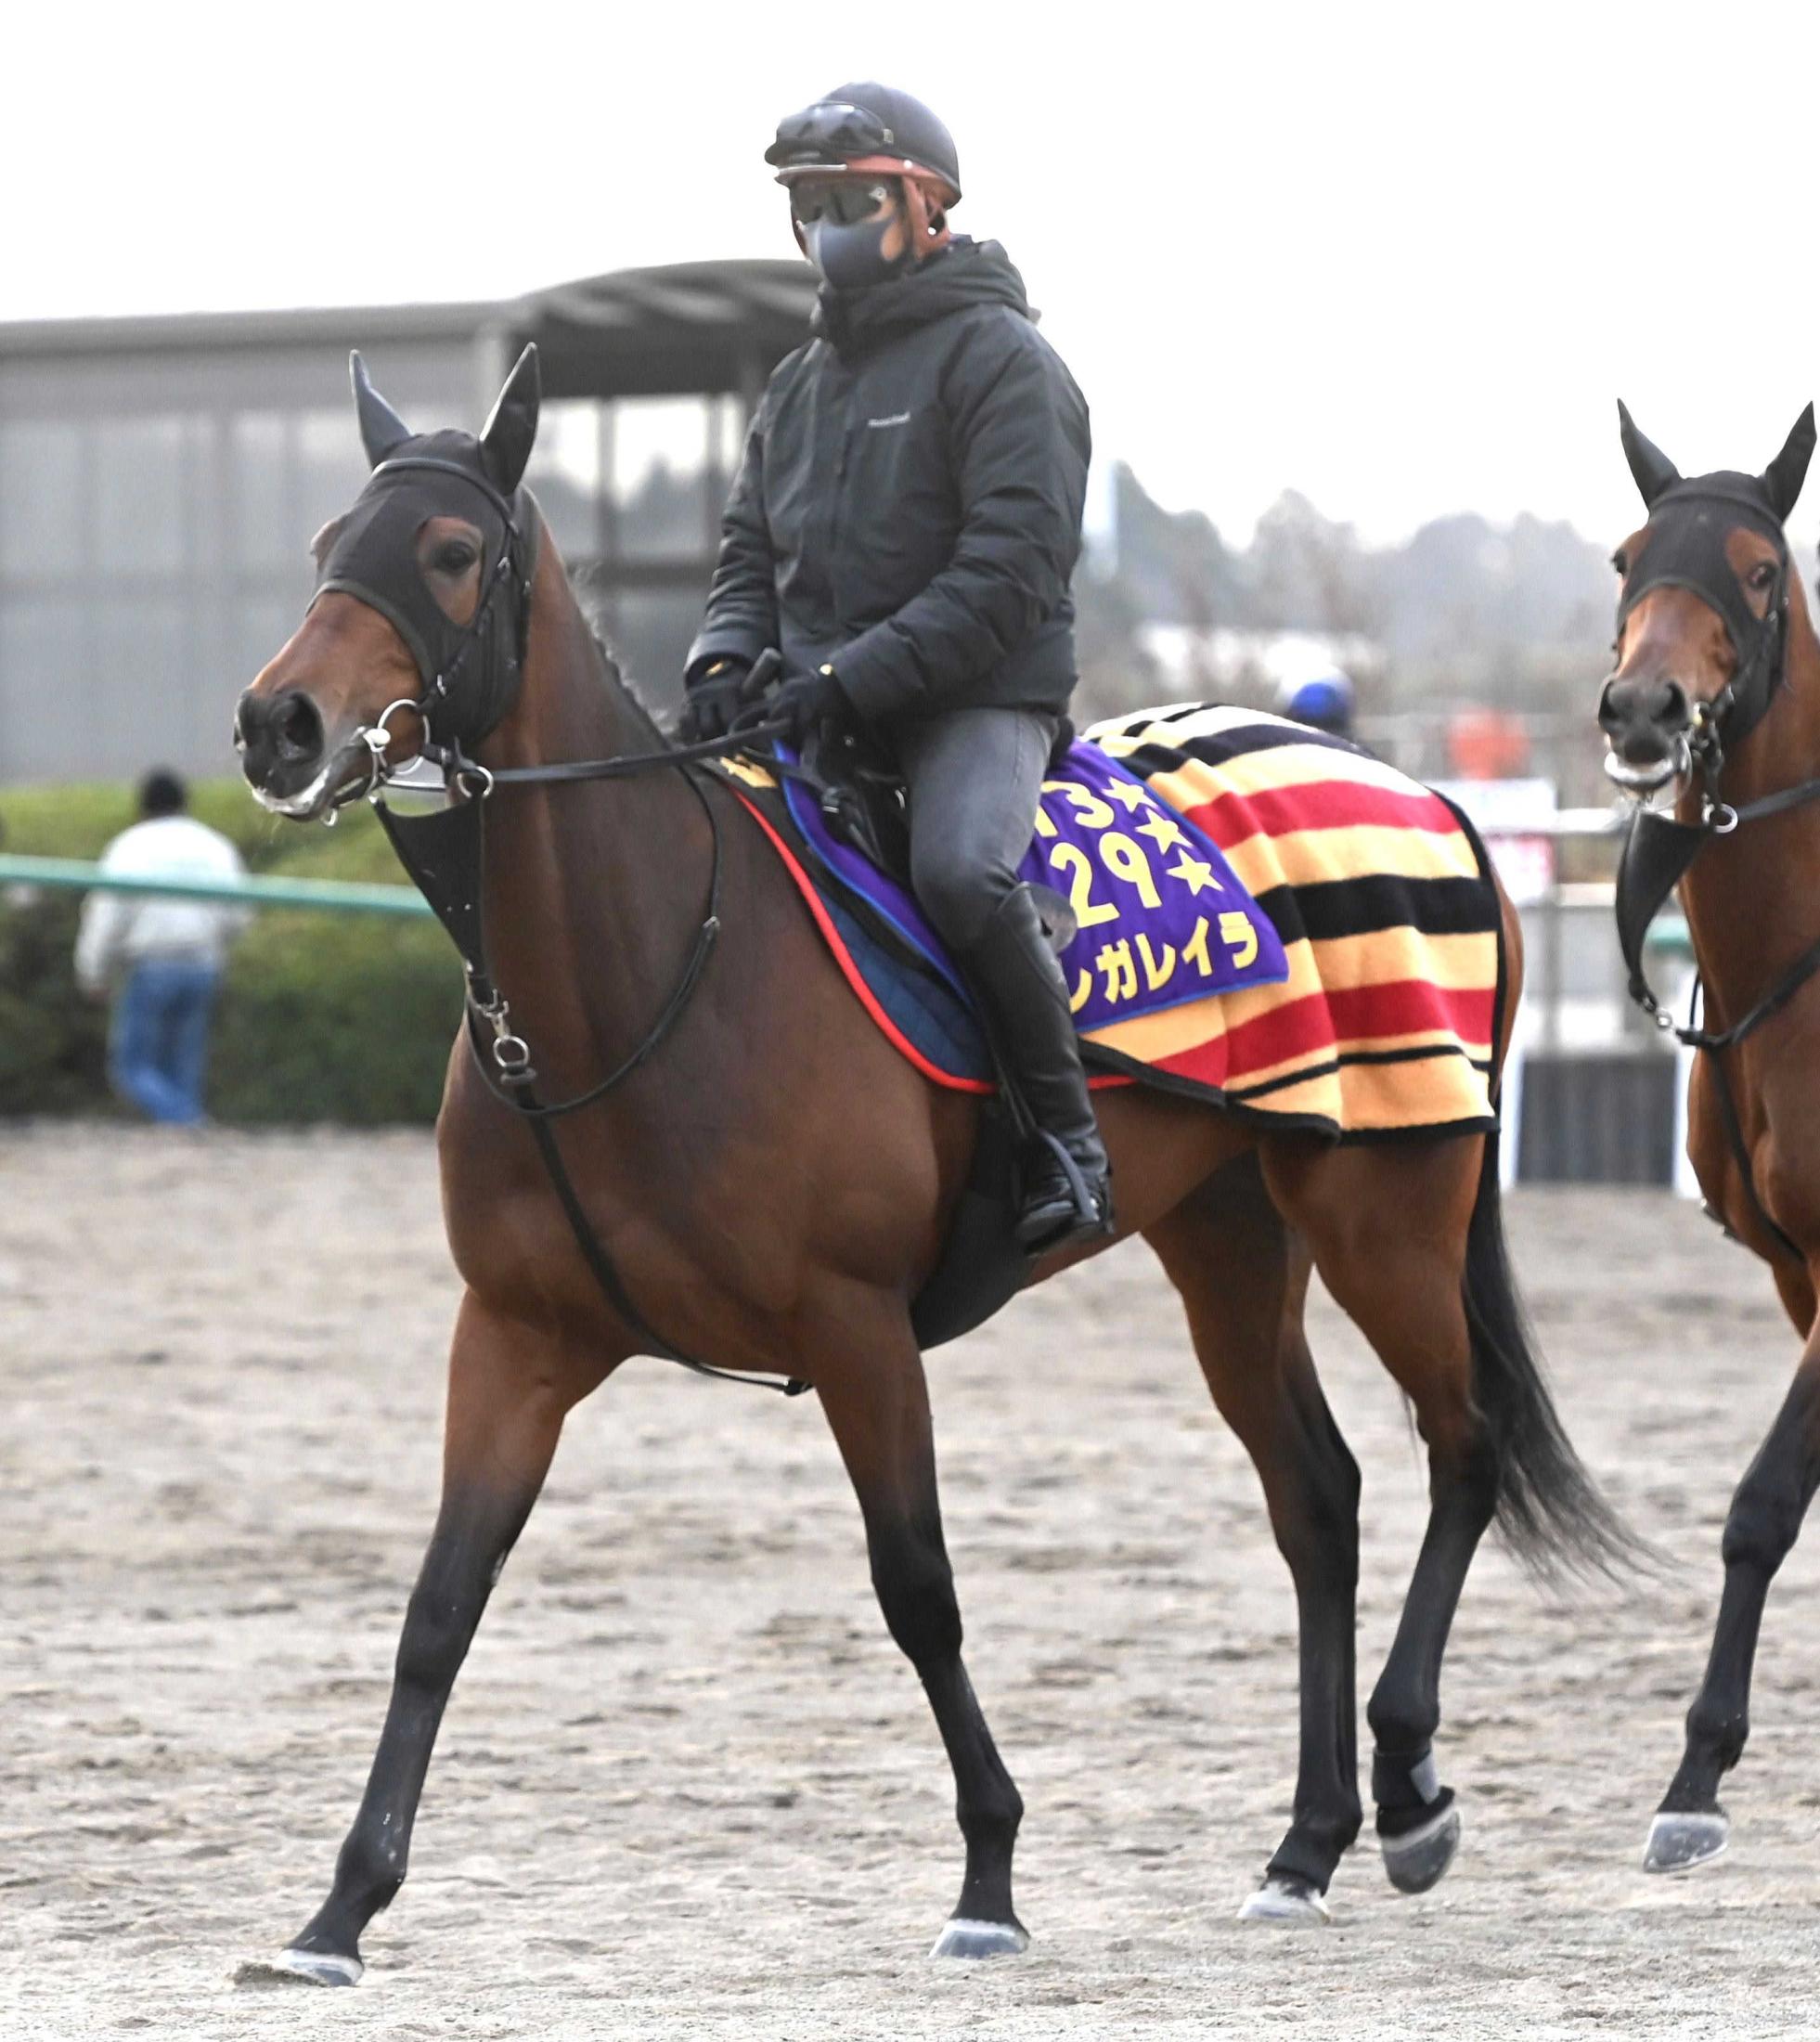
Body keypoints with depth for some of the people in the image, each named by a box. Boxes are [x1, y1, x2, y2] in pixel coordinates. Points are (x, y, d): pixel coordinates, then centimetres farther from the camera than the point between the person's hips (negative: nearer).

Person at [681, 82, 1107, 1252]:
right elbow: (751, 549, 20)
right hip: (819, 708, 8)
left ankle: (1067, 1135, -23)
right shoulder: (800, 385, 19)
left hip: (977, 698, -8)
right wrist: (726, 659, -4)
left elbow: (1013, 564, -16)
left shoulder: (999, 358, -6)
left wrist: (860, 673, -23)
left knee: (964, 872, -35)